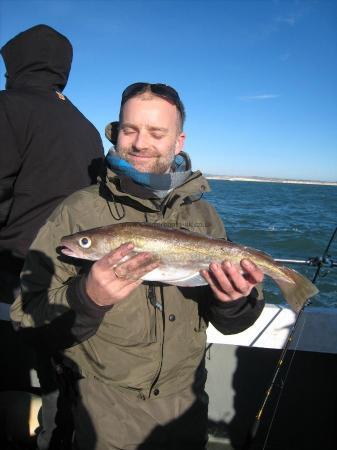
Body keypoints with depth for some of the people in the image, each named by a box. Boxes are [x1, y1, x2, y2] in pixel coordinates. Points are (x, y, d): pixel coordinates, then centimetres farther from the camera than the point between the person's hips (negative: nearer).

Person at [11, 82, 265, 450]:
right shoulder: (78, 211, -13)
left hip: (185, 400, 4)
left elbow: (227, 324, 2)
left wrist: (234, 301, -20)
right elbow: (28, 318, -15)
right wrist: (86, 298, -32)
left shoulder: (203, 216, -3)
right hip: (104, 404, -3)